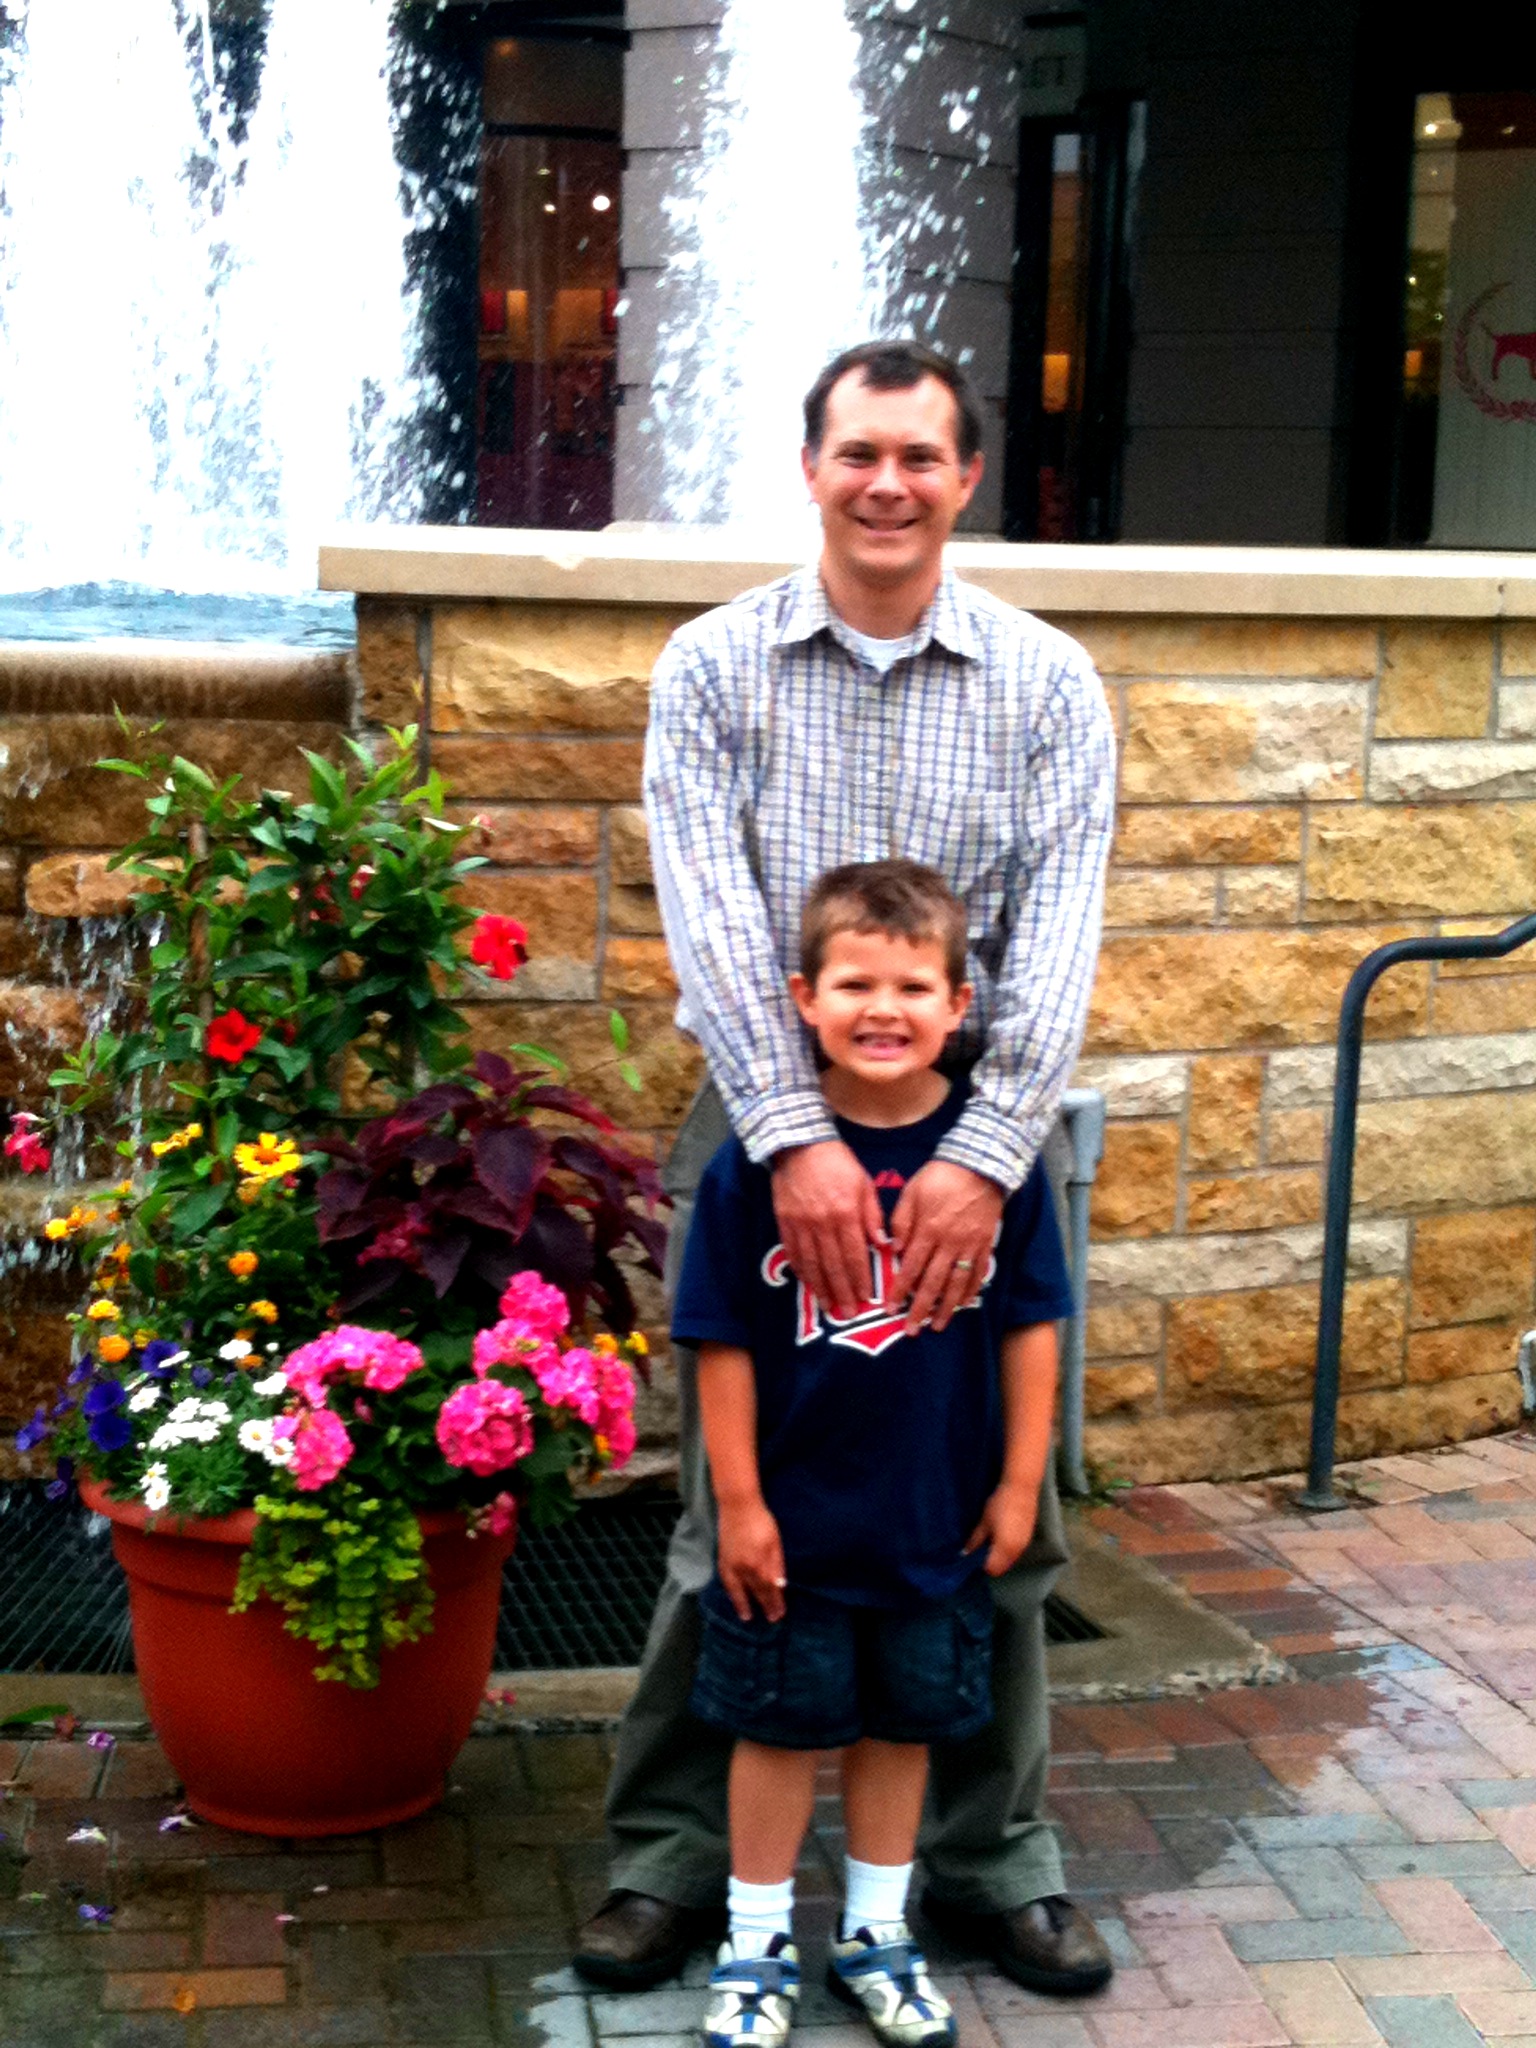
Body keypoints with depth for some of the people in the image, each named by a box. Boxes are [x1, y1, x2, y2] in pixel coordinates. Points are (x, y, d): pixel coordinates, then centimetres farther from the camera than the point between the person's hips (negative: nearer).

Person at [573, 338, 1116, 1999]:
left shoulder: (1047, 684, 1)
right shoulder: (713, 667, 0)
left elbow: (1056, 943, -7)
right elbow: (712, 917, -11)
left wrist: (981, 1158, -19)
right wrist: (795, 1140, -22)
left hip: (976, 1132, 1)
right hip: (766, 1124, -1)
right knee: (731, 1509, 5)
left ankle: (991, 1859, 26)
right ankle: (672, 1853, 21)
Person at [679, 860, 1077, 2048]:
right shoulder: (759, 1158, -14)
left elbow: (1029, 1322, -1)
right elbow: (724, 1341, -9)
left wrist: (1020, 1481, 1)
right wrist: (738, 1500, -9)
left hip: (939, 1520, 2)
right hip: (795, 1518, -2)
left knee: (904, 1725, 17)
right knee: (782, 1727, 12)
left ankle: (878, 1937, 36)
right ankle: (757, 1948, 30)